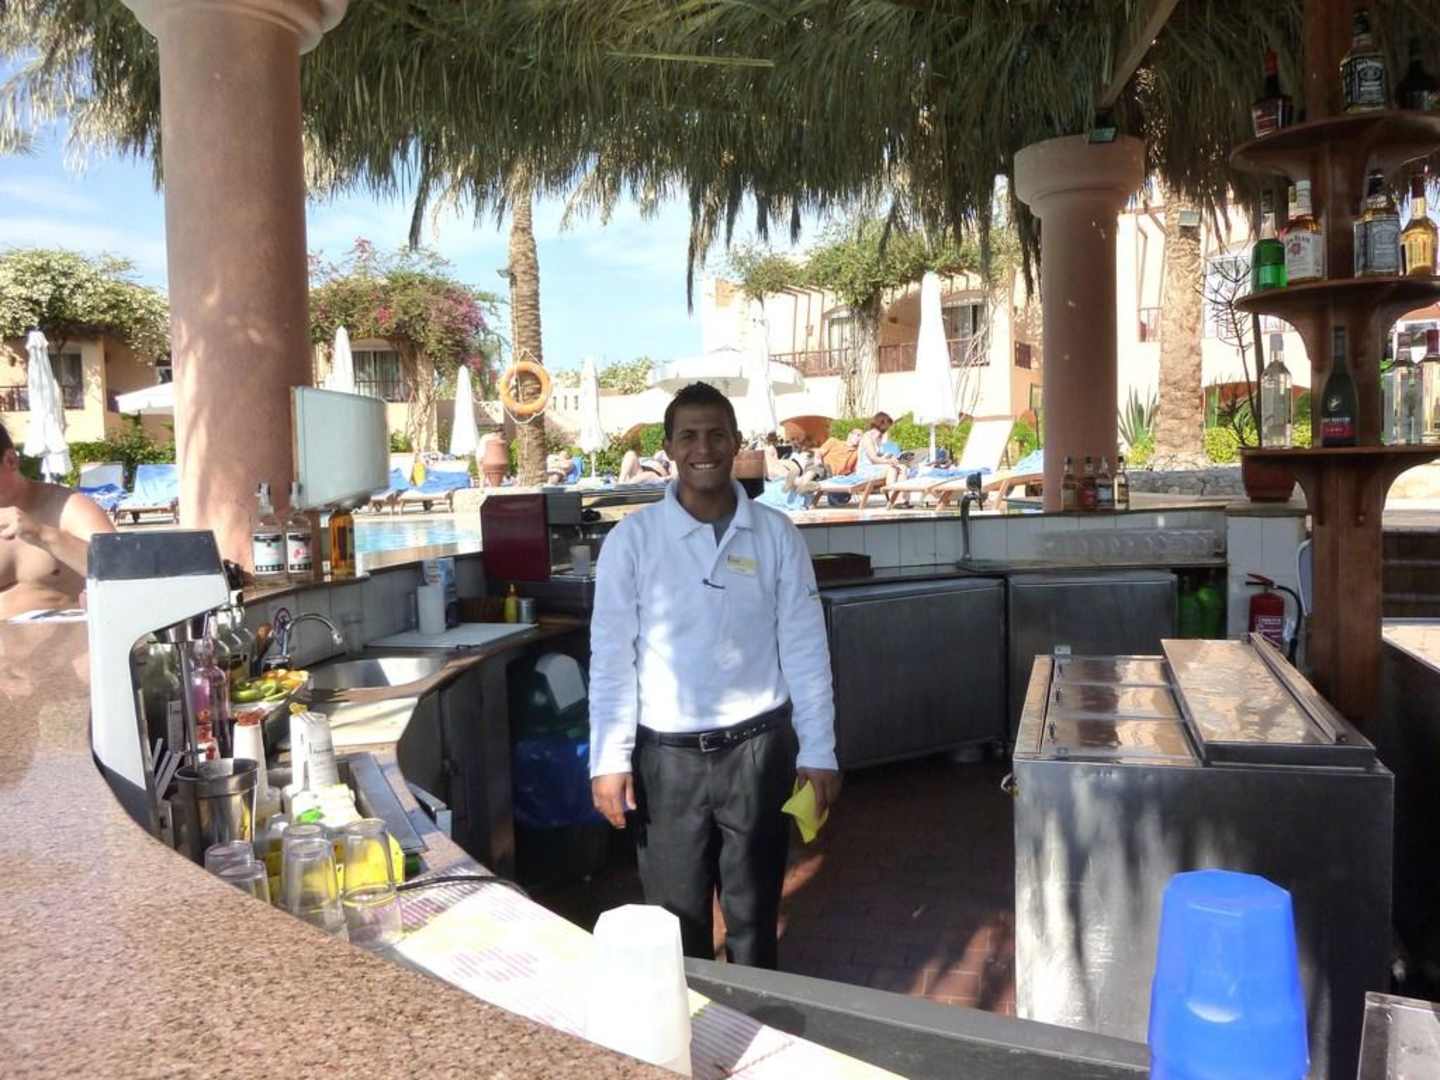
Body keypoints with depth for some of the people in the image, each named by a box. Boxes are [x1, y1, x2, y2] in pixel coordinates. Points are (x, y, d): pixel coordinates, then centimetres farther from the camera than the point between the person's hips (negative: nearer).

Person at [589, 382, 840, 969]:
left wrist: (818, 752, 0)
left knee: (754, 910, 15)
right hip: (667, 753, 0)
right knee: (676, 912, 13)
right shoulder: (632, 539, -6)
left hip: (757, 746, 1)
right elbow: (611, 657, -4)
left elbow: (804, 649, 0)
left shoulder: (776, 534, -3)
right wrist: (609, 760, -7)